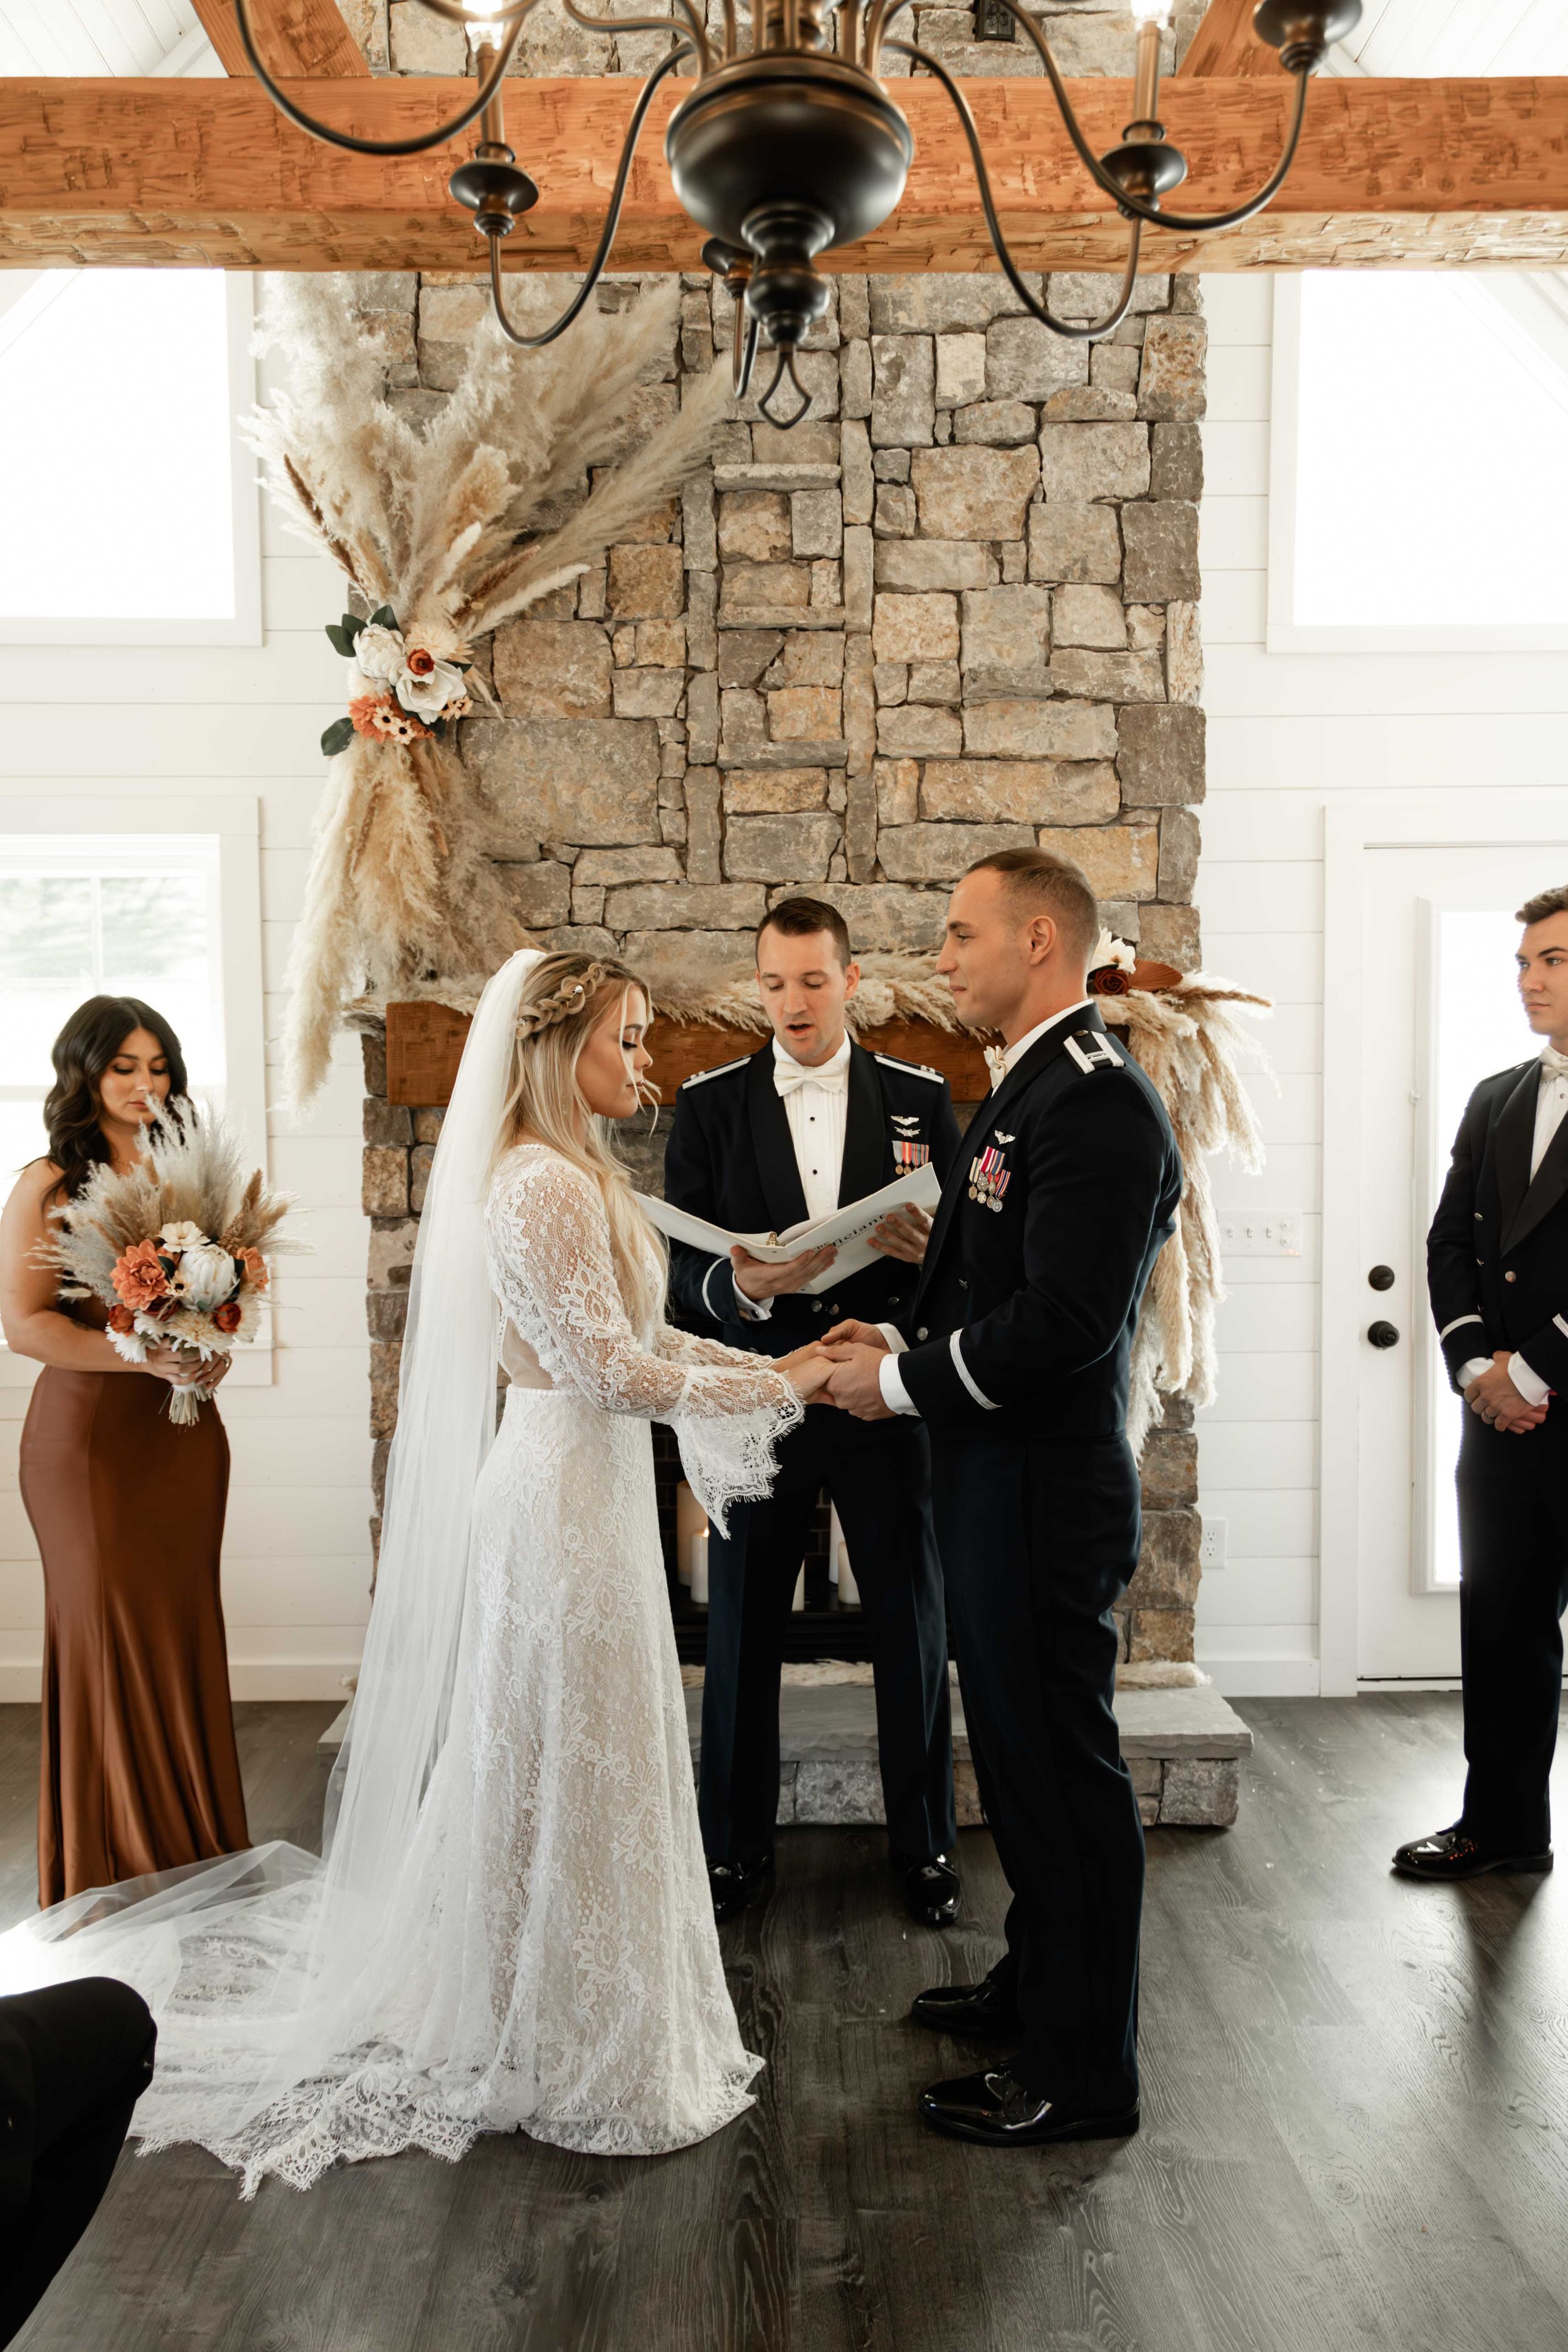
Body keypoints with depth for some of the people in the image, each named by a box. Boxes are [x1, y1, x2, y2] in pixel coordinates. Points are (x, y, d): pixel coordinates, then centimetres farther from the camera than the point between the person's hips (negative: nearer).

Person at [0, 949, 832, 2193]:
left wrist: (777, 1368, 7)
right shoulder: (541, 1185, -20)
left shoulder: (572, 1176, 12)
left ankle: (552, 2017, 37)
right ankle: (570, 2054, 22)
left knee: (574, 1763, 20)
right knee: (568, 1767, 4)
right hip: (566, 1496, -10)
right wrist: (781, 1387, -15)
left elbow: (636, 1335, 14)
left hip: (584, 1487, 10)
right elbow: (611, 1371, -24)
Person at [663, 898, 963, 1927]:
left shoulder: (921, 1097, 3)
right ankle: (736, 1843, 29)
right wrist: (741, 1285, -24)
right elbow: (685, 1264, -2)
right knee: (742, 1630, 10)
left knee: (913, 1626, 10)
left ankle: (925, 1843, 29)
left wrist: (933, 1246, -21)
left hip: (888, 1401, 0)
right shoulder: (710, 1103, 2)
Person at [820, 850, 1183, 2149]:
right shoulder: (1035, 1087, 13)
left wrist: (903, 1382, -16)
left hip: (1045, 1494, -10)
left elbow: (1065, 1319, -27)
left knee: (1065, 1772, 4)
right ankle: (1039, 1983, 42)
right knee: (1023, 1759, 23)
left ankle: (1083, 2070, 21)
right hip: (999, 1484, 10)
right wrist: (909, 1342, 6)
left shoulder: (1097, 1101, -20)